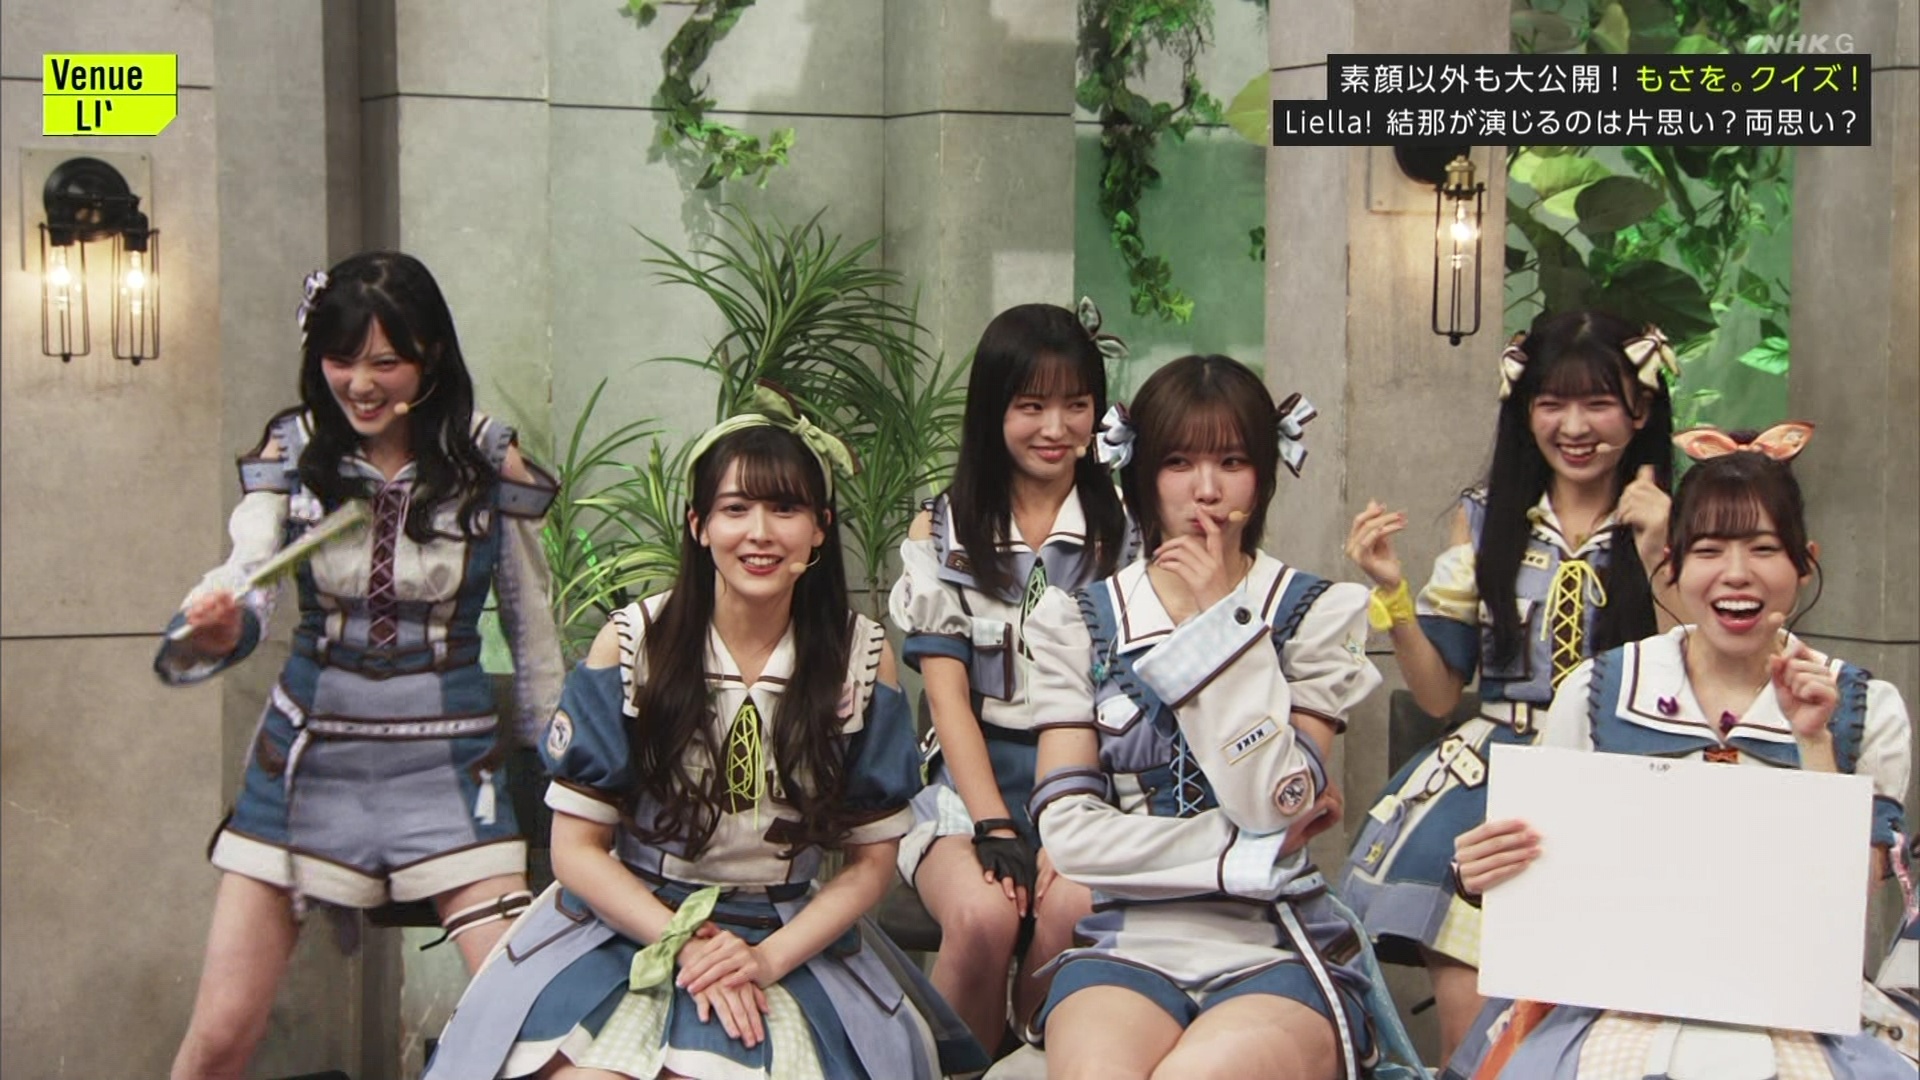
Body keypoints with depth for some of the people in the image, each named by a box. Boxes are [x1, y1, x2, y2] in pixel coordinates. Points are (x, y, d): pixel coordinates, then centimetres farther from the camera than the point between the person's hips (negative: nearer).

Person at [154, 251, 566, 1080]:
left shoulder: (490, 464, -5)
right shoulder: (292, 453, -3)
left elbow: (533, 633, 3)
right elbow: (244, 583, -15)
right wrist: (214, 626, -39)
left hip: (447, 766, -1)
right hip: (309, 757, 1)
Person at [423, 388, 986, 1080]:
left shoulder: (861, 658, -1)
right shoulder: (633, 642, -4)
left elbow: (871, 859, 3)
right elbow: (576, 848, -3)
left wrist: (767, 957, -12)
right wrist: (687, 944, -16)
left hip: (791, 940, 0)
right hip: (627, 922, 0)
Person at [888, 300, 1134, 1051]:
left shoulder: (1124, 529, 6)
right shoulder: (943, 532, 8)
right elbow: (949, 696, 1)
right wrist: (995, 827, -13)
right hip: (972, 781, 0)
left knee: (1071, 910, -33)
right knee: (982, 915, -31)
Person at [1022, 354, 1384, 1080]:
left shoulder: (1317, 613, 7)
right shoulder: (1078, 623, 9)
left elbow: (1275, 807, -8)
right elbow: (1068, 830, 0)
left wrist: (1219, 619, -7)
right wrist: (1247, 853, -7)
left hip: (1276, 950, 0)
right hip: (1126, 945, 1)